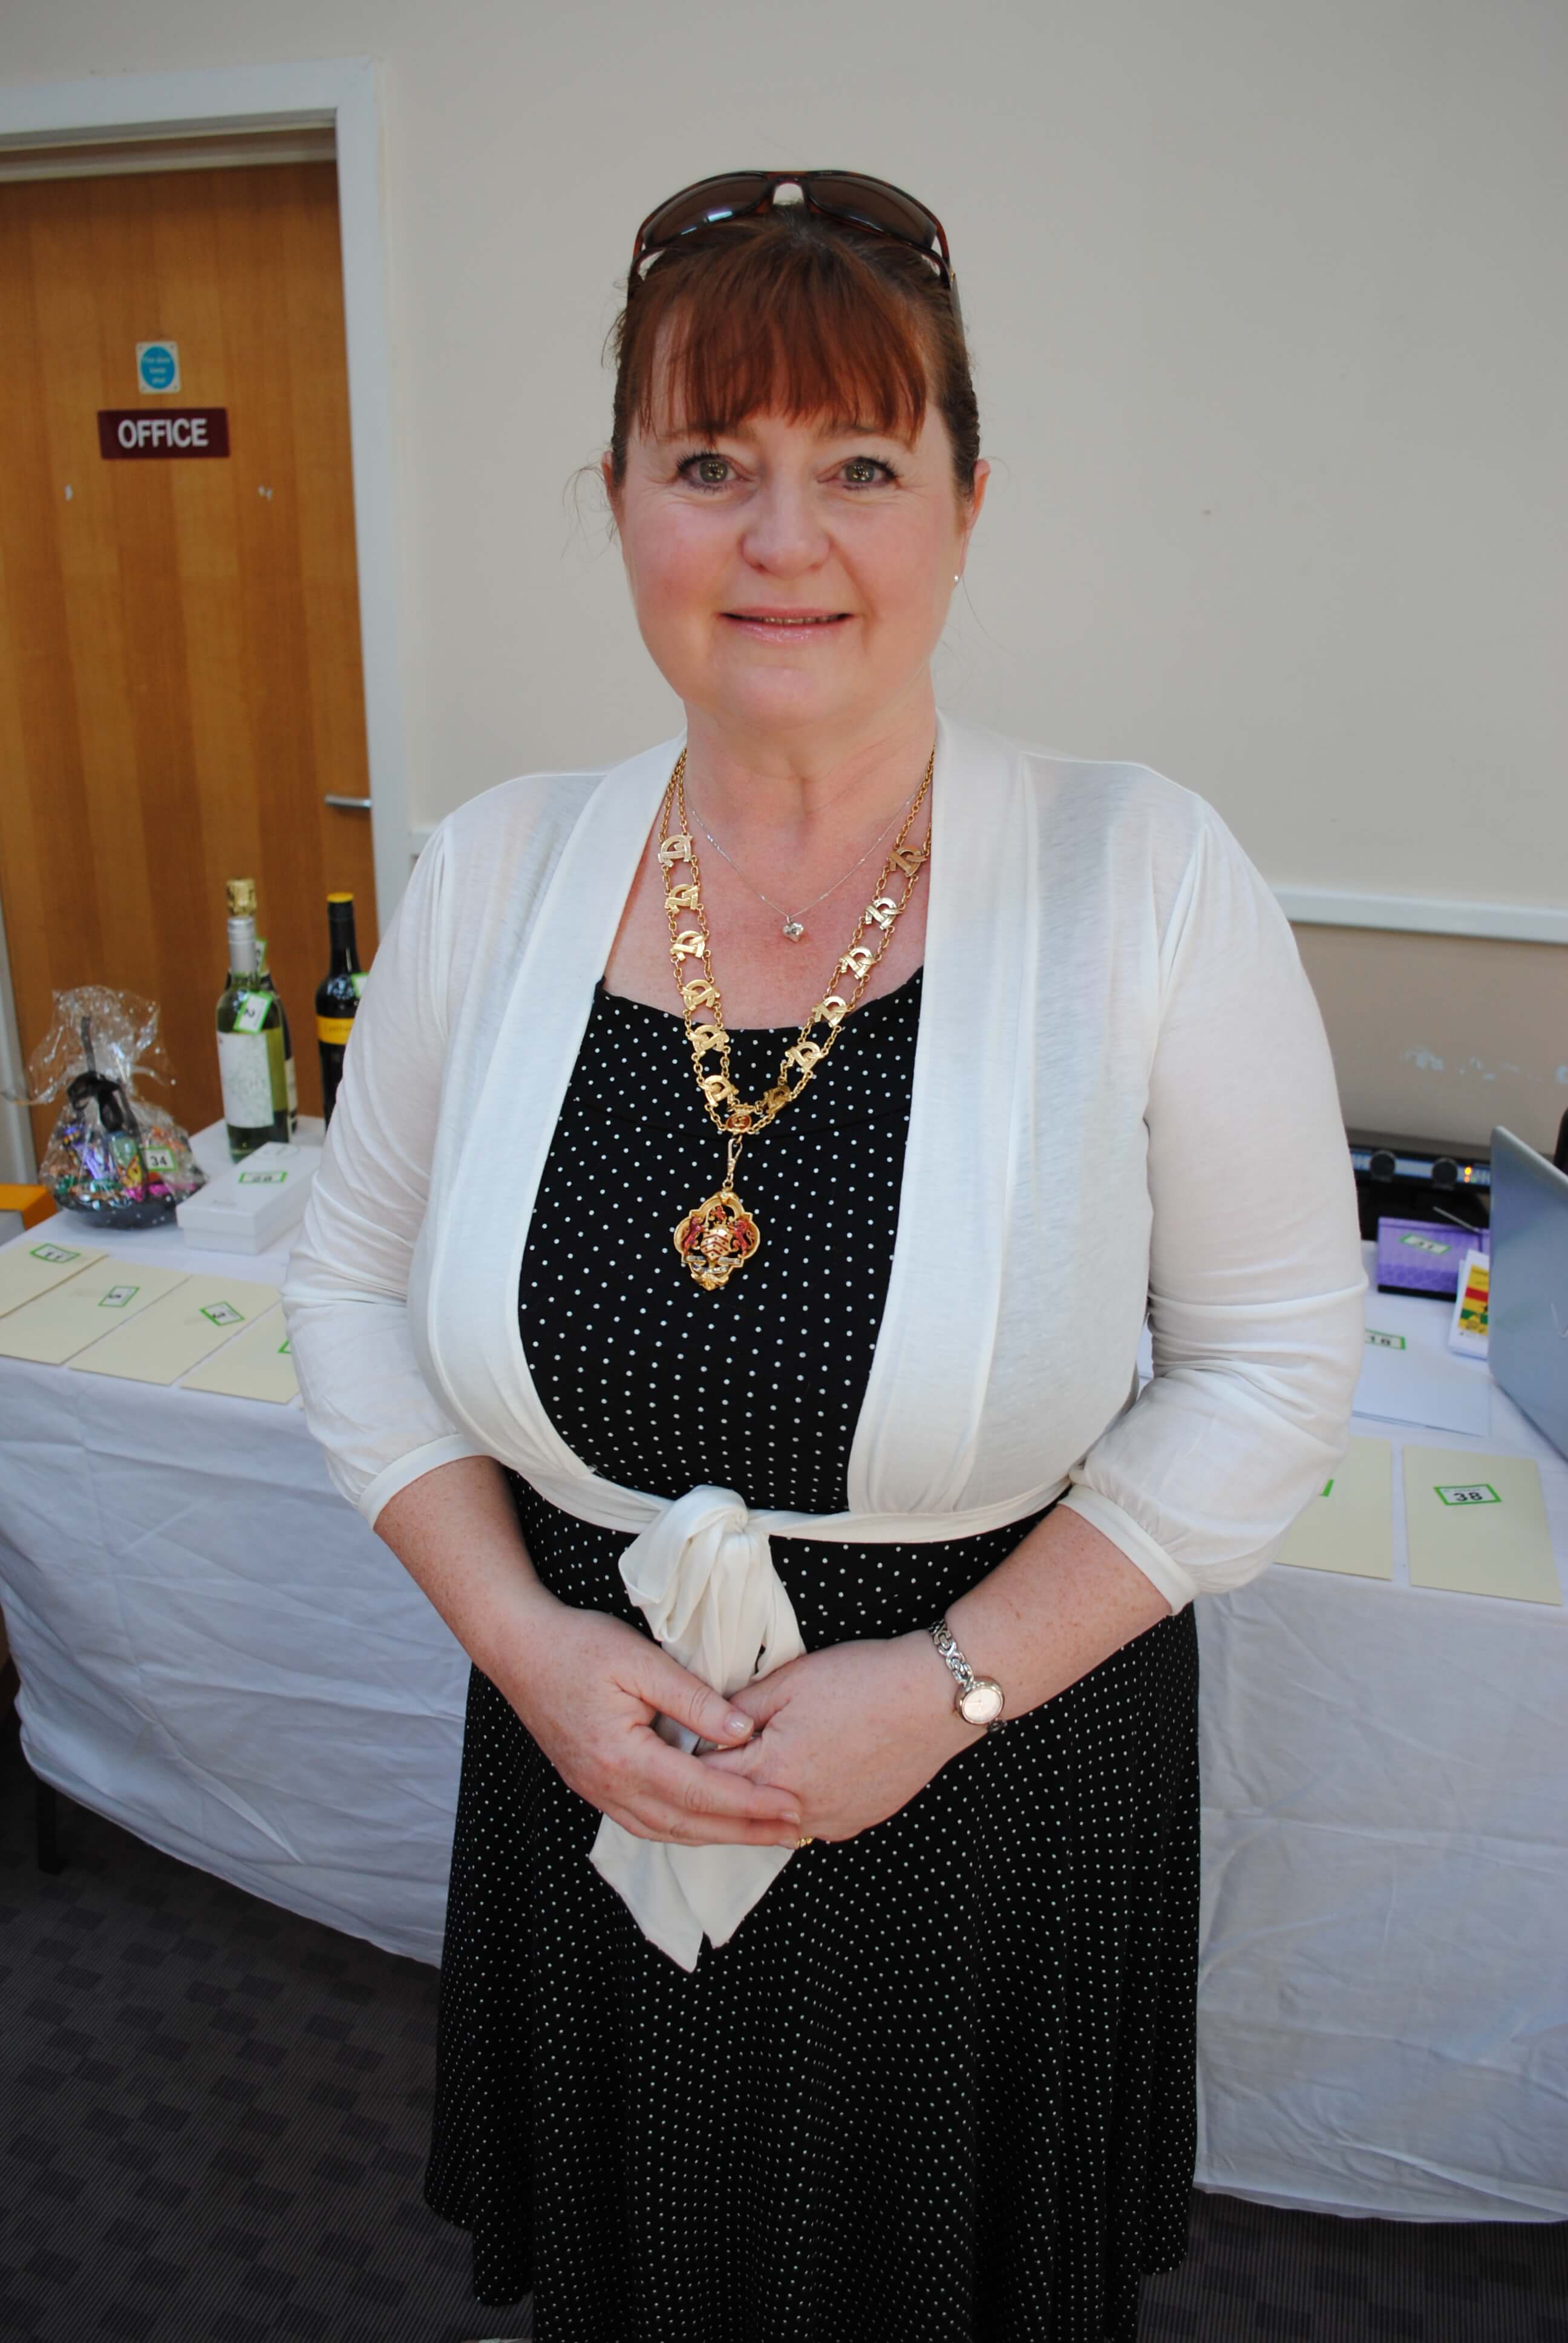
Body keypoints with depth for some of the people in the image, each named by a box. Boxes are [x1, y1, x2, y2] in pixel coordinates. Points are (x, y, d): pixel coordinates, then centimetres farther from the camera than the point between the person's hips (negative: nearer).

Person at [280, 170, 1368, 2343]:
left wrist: (957, 1679, -17)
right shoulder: (492, 875, -8)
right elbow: (356, 1287, 1)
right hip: (591, 1770, 3)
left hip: (1005, 1795, -1)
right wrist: (521, 1636, -11)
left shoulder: (1146, 879, -16)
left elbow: (1275, 1358, -11)